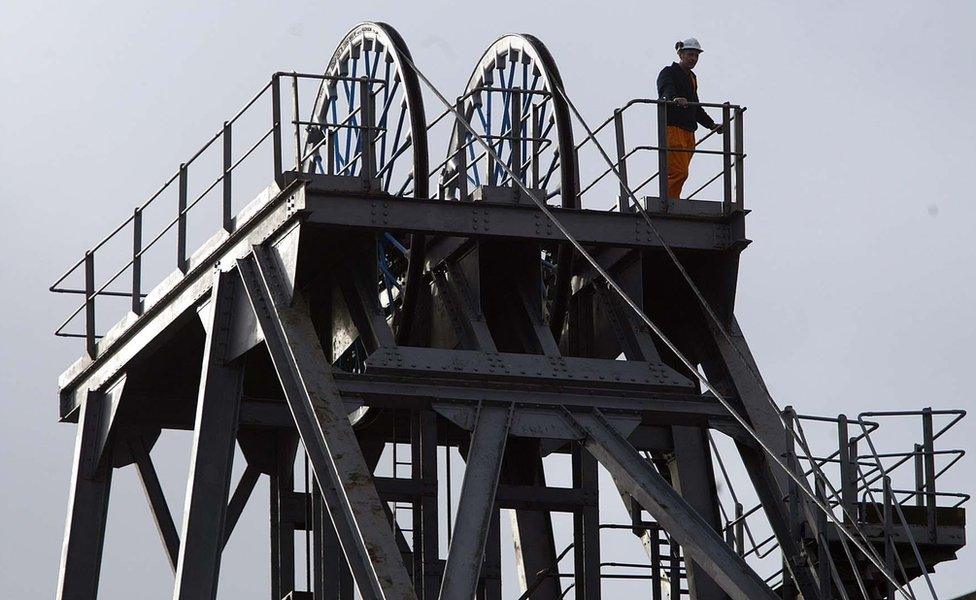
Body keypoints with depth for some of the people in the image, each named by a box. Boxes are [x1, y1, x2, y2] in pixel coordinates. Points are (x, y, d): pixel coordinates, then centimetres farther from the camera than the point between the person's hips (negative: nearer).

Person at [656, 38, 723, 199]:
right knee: (679, 172, -18)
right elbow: (666, 89, -24)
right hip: (672, 128, -8)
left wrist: (712, 125, 30)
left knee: (679, 174, 2)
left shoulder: (692, 77, 24)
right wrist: (675, 98, -45)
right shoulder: (668, 73, -1)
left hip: (688, 132, 8)